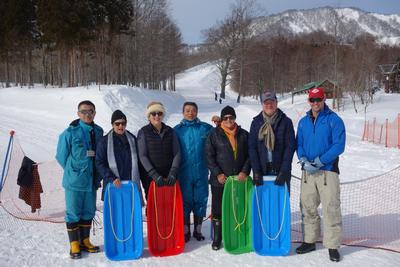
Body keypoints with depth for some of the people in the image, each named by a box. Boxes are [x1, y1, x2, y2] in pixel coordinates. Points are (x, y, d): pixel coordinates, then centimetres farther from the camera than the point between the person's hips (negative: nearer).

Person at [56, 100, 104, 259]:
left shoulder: (98, 131, 4)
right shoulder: (70, 133, -10)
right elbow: (61, 156, -3)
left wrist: (97, 174, 9)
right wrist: (73, 171, 1)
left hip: (92, 180, 5)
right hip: (74, 181, -5)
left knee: (88, 212, 13)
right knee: (73, 213, 4)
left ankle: (85, 241, 28)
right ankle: (74, 244, 17)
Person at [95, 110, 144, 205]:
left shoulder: (132, 139, 10)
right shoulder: (104, 141, 2)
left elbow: (138, 161, 15)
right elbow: (99, 164, -2)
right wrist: (112, 178, -15)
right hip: (112, 186, -2)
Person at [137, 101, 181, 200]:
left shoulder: (170, 131, 8)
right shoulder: (143, 132, 0)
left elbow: (177, 153, 4)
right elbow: (142, 156, -7)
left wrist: (173, 173, -10)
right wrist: (155, 175, -16)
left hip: (169, 178, 2)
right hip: (150, 177, -2)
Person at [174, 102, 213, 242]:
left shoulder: (205, 128, 3)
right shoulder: (177, 130, 3)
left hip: (201, 171, 1)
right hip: (184, 173, 0)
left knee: (201, 200, 7)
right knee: (185, 200, 6)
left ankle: (198, 229, 23)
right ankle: (186, 230, 20)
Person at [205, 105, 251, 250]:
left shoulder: (244, 135, 8)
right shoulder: (214, 135, 2)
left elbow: (249, 155, 9)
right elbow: (209, 156, -1)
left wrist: (245, 171, -5)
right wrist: (217, 173, -10)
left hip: (239, 179, 2)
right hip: (220, 180, -1)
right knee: (218, 209, 3)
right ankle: (217, 238, 16)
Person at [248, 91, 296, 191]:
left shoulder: (286, 122, 1)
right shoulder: (256, 123, 6)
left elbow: (290, 147, -4)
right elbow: (252, 148, 2)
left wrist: (284, 171, -12)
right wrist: (256, 171, -7)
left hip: (281, 171, -1)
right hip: (262, 171, 1)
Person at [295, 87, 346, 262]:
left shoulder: (334, 120, -3)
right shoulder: (303, 122, 13)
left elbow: (339, 145, -10)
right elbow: (299, 144, 11)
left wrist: (320, 161, -15)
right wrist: (304, 161, -7)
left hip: (328, 170, -5)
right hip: (307, 171, 5)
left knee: (331, 209, -4)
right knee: (308, 208, 10)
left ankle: (333, 246, 6)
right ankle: (309, 241, 24)